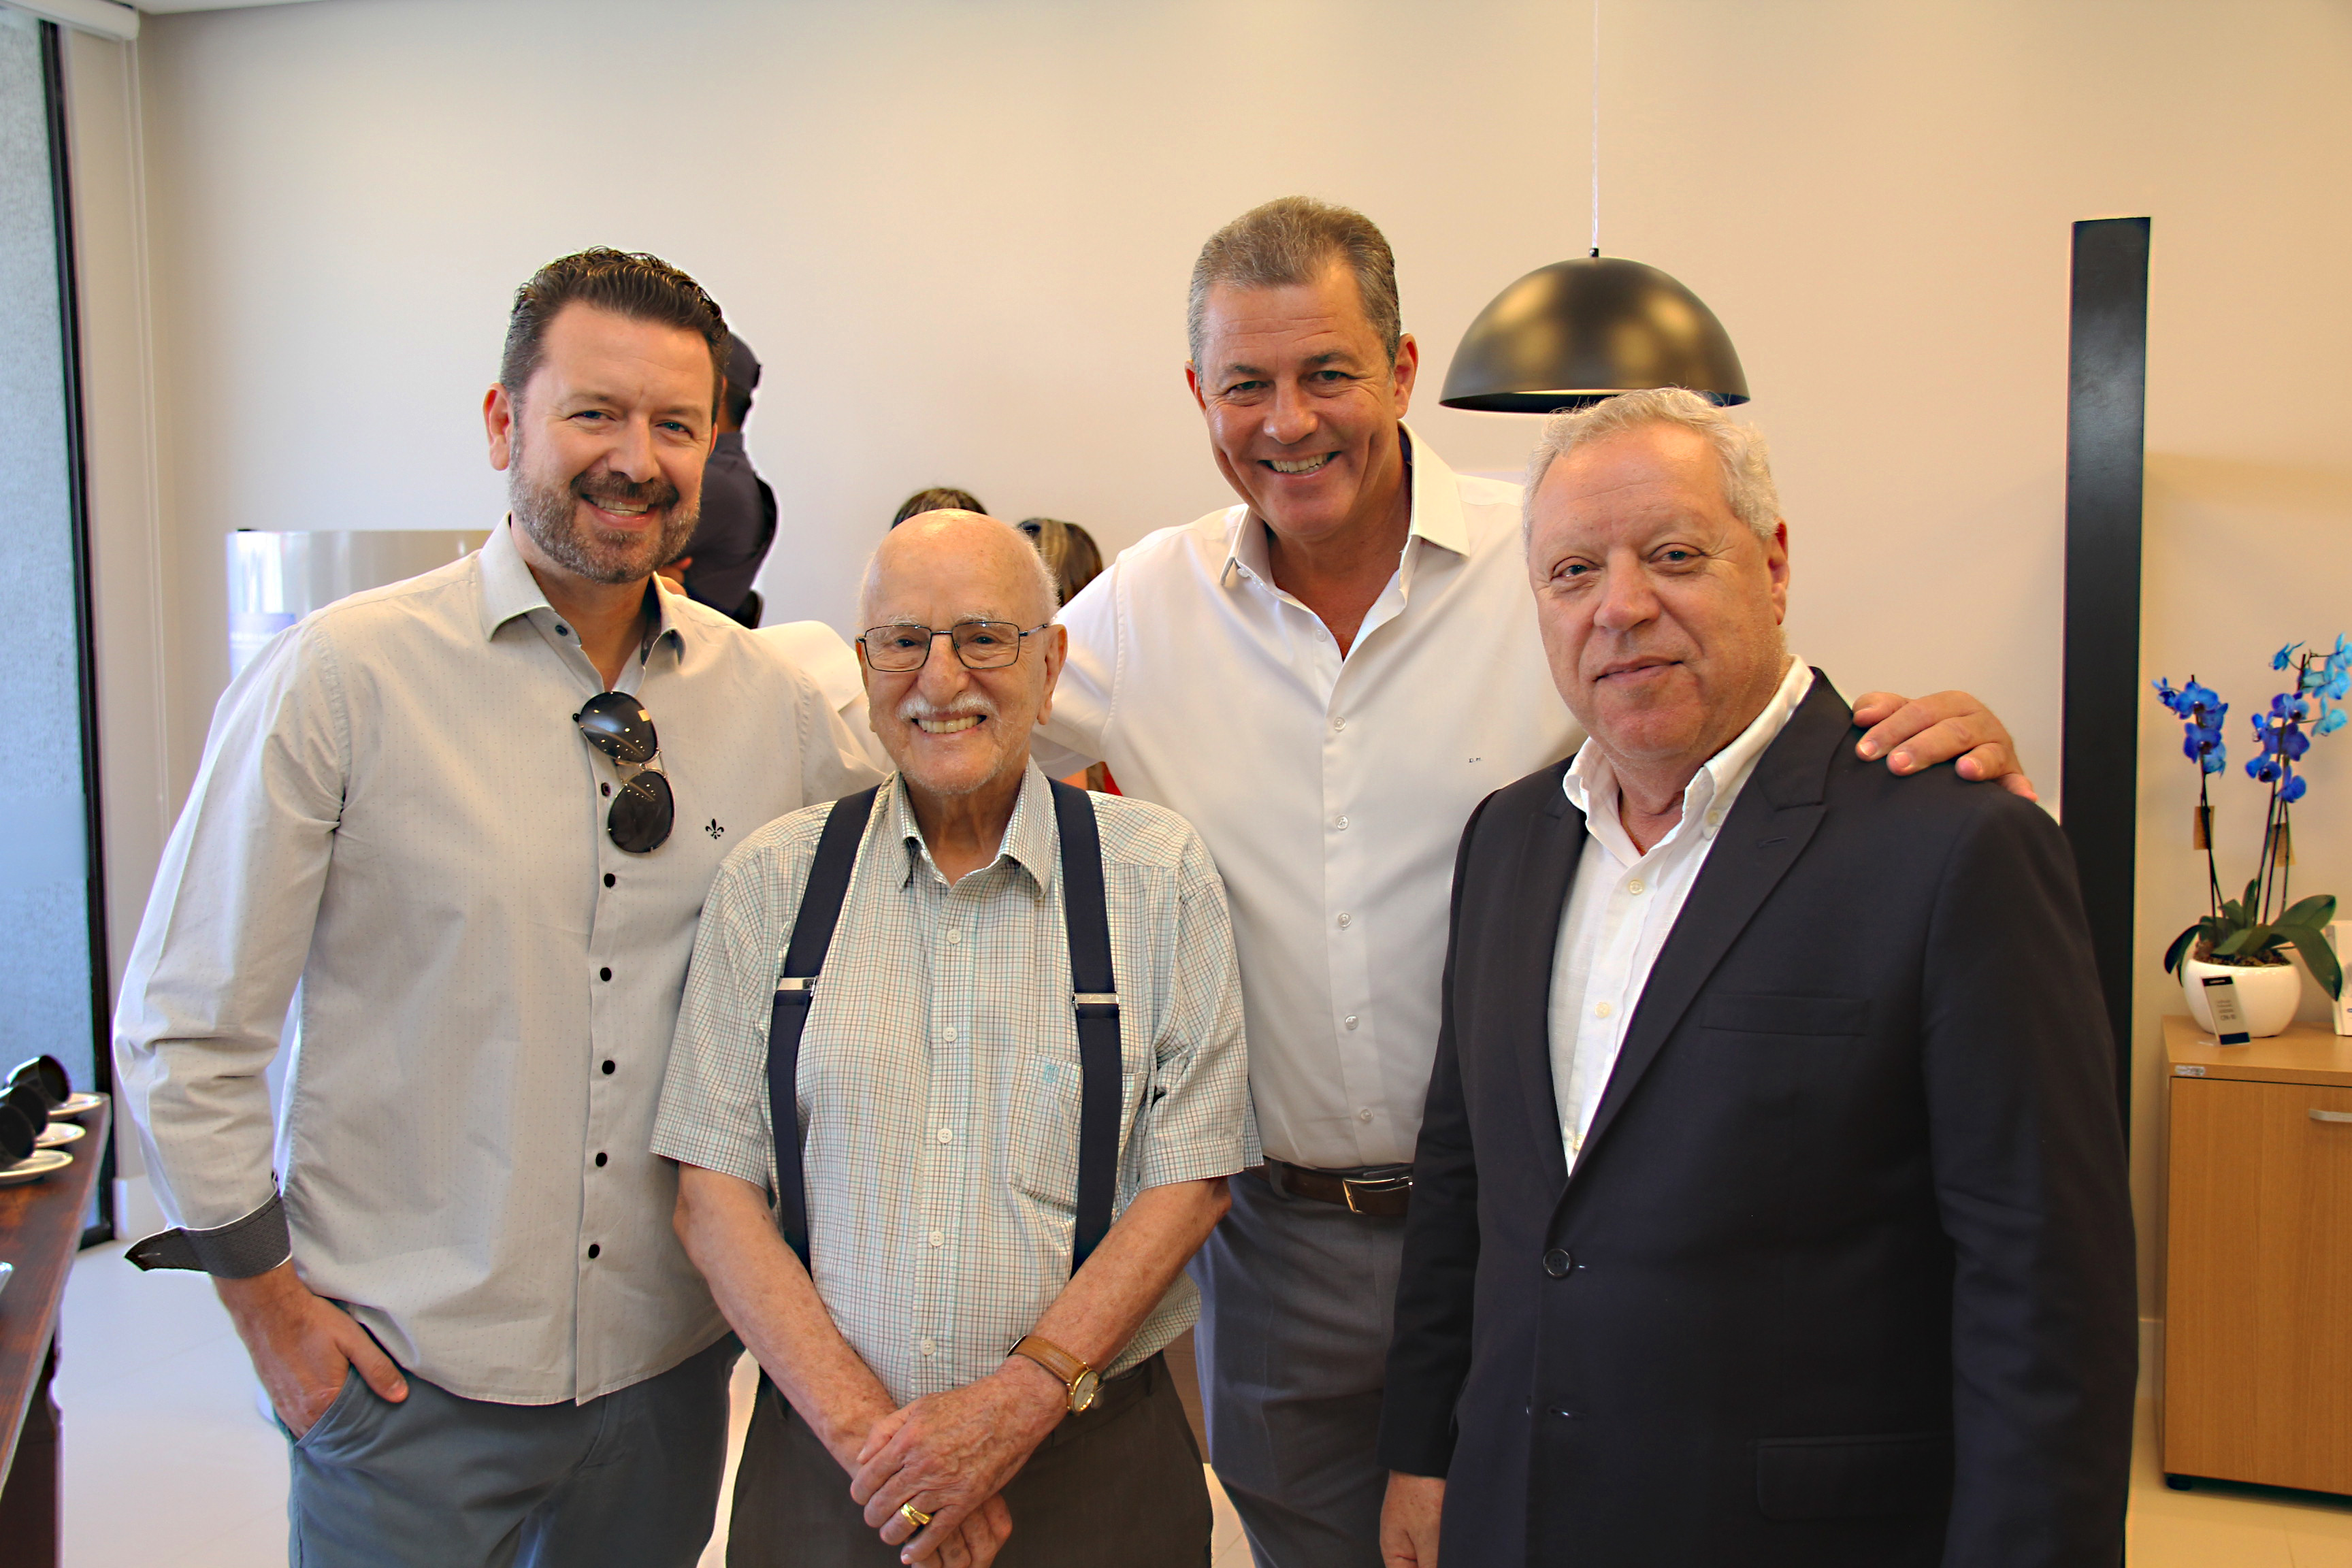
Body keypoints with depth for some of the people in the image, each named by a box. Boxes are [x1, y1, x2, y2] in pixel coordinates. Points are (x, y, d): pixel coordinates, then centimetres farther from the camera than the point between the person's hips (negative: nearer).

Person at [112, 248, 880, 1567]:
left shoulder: (775, 701, -2)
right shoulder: (343, 678, -11)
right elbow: (184, 1034, -6)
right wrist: (269, 1301, -5)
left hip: (674, 1360, 4)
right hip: (403, 1366, -3)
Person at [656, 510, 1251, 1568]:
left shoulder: (1158, 873, -3)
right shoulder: (771, 881, 0)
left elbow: (1190, 1172, -5)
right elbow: (712, 1191, -3)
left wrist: (1024, 1398, -14)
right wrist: (864, 1428, -12)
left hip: (1092, 1462, 0)